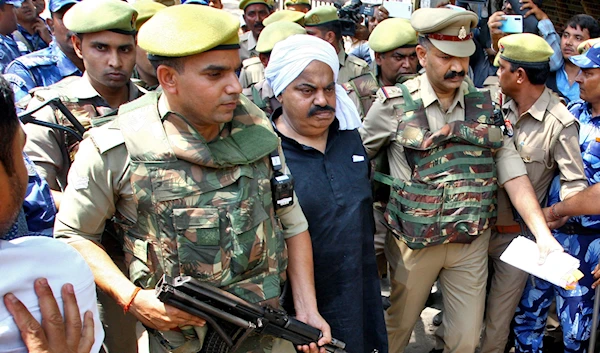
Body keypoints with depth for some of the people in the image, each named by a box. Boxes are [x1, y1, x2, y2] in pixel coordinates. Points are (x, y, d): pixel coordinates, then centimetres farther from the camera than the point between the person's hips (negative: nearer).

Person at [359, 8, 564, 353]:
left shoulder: (485, 105, 1)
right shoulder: (394, 104, -9)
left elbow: (513, 172, -3)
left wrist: (543, 234, -12)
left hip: (473, 243, 3)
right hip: (413, 242, -2)